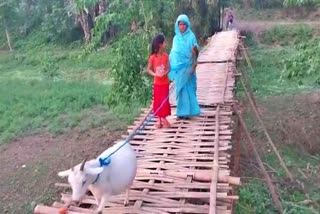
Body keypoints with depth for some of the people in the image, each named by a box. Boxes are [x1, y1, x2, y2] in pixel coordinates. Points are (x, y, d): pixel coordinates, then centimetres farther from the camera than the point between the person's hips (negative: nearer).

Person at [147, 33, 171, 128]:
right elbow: (149, 69, -4)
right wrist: (155, 74, -21)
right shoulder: (153, 57, -12)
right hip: (157, 83, -2)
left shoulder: (166, 56, -4)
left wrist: (165, 73, -21)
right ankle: (159, 120, 17)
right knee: (157, 101, 6)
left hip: (165, 82, 2)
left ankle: (164, 118, 17)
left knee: (164, 100, 4)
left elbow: (168, 68, 0)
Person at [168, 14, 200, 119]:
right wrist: (171, 66, 10)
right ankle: (182, 112, 17)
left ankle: (187, 111, 6)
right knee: (180, 89, 8)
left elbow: (195, 51, -8)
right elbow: (173, 53, 14)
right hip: (178, 67, 4)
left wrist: (195, 49, -30)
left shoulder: (191, 36, -3)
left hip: (187, 67, -4)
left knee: (188, 88, -1)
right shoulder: (176, 38, 10)